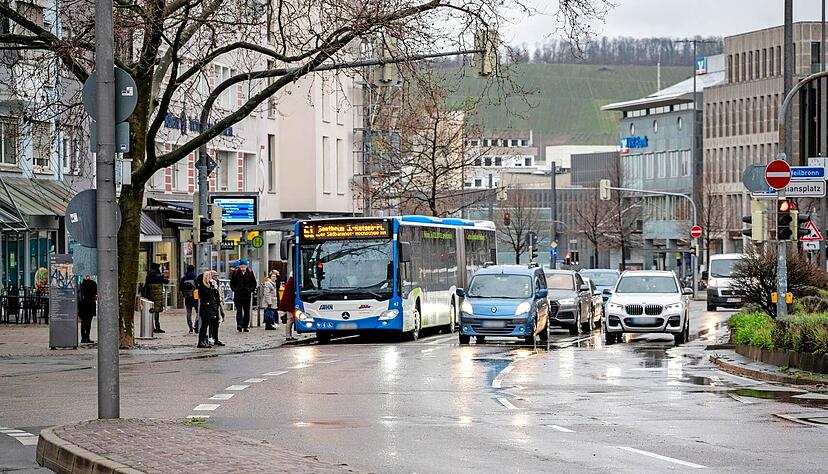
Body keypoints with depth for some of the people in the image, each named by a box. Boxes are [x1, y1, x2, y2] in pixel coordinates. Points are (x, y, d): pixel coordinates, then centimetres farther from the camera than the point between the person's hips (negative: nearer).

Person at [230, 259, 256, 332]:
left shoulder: (250, 273, 3)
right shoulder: (236, 273, 1)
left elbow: (254, 283, 12)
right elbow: (232, 283, 9)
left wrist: (251, 290, -2)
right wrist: (234, 289, -5)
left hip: (247, 295, 2)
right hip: (238, 295, -2)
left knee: (246, 311, 6)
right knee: (239, 310, -12)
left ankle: (245, 326, 13)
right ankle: (239, 325, -17)